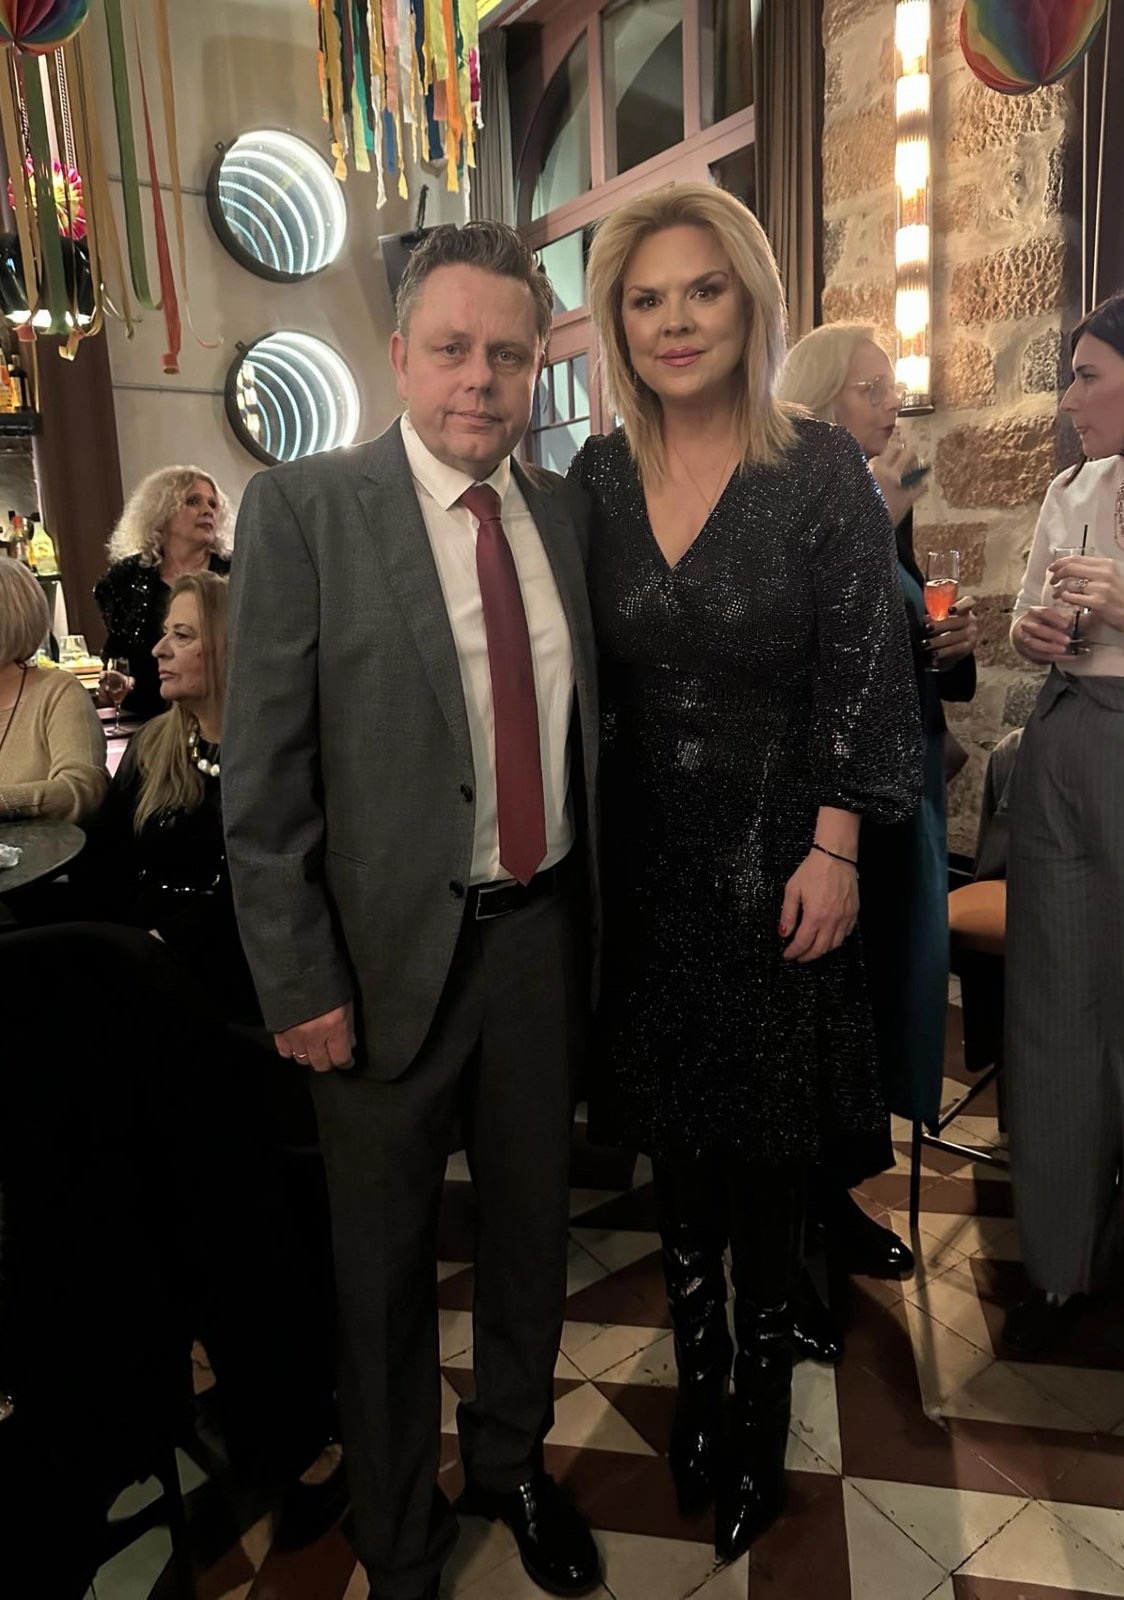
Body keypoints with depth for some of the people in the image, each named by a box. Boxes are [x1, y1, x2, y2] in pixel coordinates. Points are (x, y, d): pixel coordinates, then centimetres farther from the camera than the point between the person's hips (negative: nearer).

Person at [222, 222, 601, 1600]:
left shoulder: (566, 510, 5)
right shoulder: (303, 508, -9)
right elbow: (263, 778, -11)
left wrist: (598, 912, 8)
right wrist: (300, 984, -12)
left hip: (542, 932, 4)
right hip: (390, 950, -4)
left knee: (532, 1223, 21)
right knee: (385, 1262, 15)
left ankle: (512, 1462, 50)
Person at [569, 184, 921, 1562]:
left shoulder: (820, 470, -8)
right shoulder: (598, 476, 3)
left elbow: (863, 677, -8)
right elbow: (584, 676, 7)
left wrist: (833, 851, -13)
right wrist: (580, 845, 5)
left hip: (775, 860, -3)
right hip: (645, 858, 3)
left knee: (767, 1149, 9)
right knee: (676, 1137, 14)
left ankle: (764, 1401, 32)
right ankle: (699, 1378, 35)